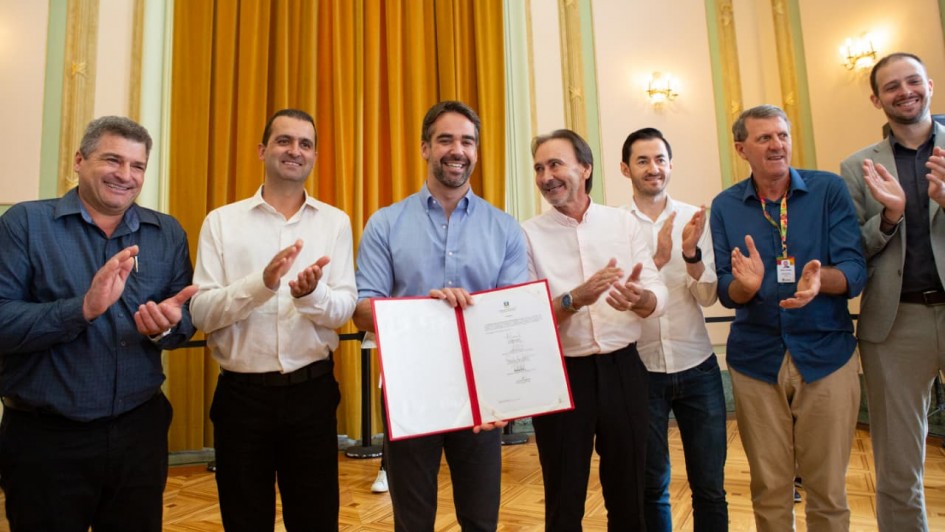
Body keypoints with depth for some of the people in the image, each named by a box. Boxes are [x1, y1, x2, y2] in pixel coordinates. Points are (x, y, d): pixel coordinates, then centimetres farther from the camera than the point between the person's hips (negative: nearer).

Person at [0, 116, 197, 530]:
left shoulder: (168, 233, 5)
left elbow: (188, 319, 4)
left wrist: (167, 326, -17)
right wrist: (83, 308, -26)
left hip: (141, 430, 3)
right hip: (44, 438, -3)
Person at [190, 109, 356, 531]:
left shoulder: (335, 222, 2)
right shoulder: (221, 221, 0)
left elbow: (344, 309, -5)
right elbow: (201, 313, -8)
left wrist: (311, 293, -26)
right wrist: (263, 282, -24)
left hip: (312, 391, 1)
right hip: (241, 393, 0)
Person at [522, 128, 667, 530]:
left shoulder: (623, 223, 3)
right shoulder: (528, 234, -4)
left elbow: (658, 297, -3)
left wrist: (638, 297, -26)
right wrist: (575, 298, -27)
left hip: (622, 369, 2)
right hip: (560, 374, -2)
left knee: (628, 492, 17)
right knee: (564, 498, 12)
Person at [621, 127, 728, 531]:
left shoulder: (694, 219, 1)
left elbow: (708, 297, -6)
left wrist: (691, 253, -24)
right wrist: (657, 260, -28)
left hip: (697, 369, 2)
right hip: (641, 371, -1)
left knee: (710, 489, 12)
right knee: (651, 489, 14)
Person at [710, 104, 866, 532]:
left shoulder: (829, 189, -2)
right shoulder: (724, 206, 1)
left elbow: (855, 271, -9)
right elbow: (725, 291, -2)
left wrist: (820, 279, -31)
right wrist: (745, 284, -25)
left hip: (826, 355, 0)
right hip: (756, 360, 1)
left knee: (828, 488, 11)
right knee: (769, 488, 12)